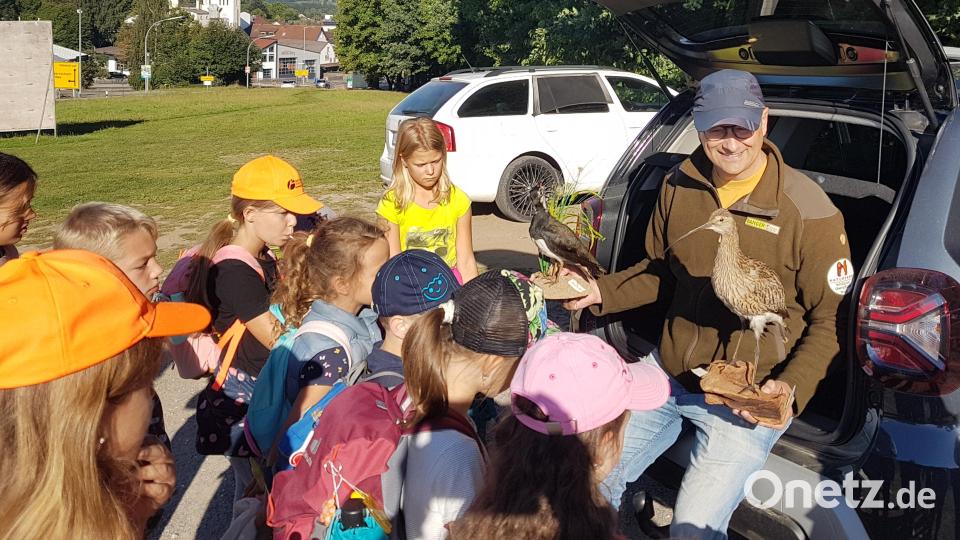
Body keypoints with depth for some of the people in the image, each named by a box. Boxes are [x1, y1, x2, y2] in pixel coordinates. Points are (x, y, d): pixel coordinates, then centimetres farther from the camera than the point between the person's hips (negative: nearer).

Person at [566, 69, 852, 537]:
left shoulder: (808, 211, -15)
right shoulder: (679, 186, 0)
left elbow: (830, 321, -7)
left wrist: (793, 386, -22)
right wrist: (601, 292, -2)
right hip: (668, 372, 5)